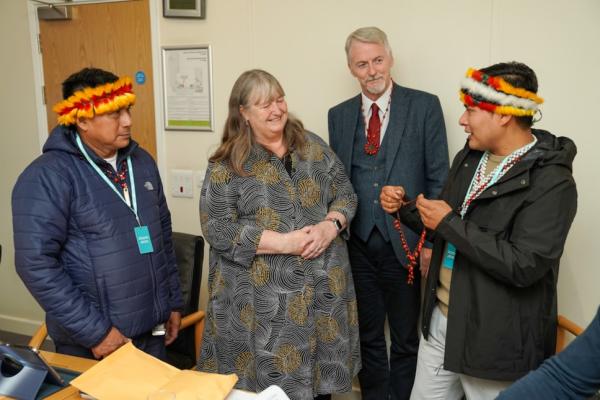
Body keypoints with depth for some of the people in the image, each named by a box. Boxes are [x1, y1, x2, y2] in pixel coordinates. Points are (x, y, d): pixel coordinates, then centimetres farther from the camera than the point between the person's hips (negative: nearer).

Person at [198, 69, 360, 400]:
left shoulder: (313, 146, 6)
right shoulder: (227, 164, -7)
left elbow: (345, 193, 9)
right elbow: (218, 229, -13)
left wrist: (331, 225, -12)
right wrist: (285, 242, -19)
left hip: (324, 286, 4)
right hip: (264, 296, -3)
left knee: (322, 373, 16)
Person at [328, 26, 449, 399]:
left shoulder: (424, 106, -3)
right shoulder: (339, 115, 8)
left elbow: (438, 177, -5)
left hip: (404, 242, -3)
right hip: (357, 243, 3)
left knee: (406, 339, 14)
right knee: (367, 337, 17)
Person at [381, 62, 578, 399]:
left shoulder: (552, 182, -19)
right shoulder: (468, 158, 5)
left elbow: (524, 266, -26)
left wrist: (450, 223, -23)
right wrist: (405, 208, -3)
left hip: (495, 339, -7)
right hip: (440, 320, 7)